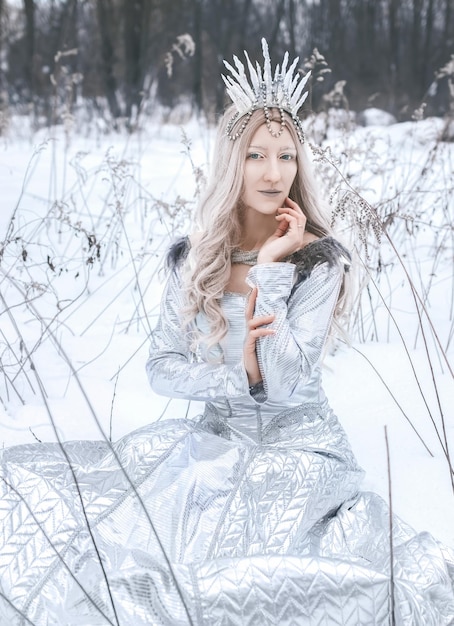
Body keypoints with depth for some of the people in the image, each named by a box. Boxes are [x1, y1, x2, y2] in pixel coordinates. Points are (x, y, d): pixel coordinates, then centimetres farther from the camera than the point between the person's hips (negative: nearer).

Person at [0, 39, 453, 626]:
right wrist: (241, 374, -16)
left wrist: (269, 267, -18)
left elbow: (285, 383, -18)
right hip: (214, 441, 4)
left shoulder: (319, 259, -9)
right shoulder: (192, 258, 3)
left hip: (299, 450, -4)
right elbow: (161, 368, 0)